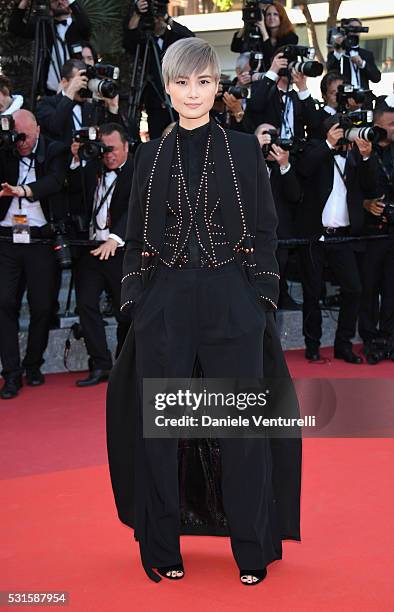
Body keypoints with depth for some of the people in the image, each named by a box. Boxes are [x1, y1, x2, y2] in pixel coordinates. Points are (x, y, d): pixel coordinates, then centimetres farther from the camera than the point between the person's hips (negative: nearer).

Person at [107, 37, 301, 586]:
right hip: (165, 304, 2)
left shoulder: (244, 148, 4)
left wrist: (263, 301, -4)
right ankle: (162, 545, 19)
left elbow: (265, 231, 3)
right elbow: (137, 238, 10)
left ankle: (252, 551, 14)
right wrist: (134, 303, 2)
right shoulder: (151, 156, 9)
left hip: (232, 302, -2)